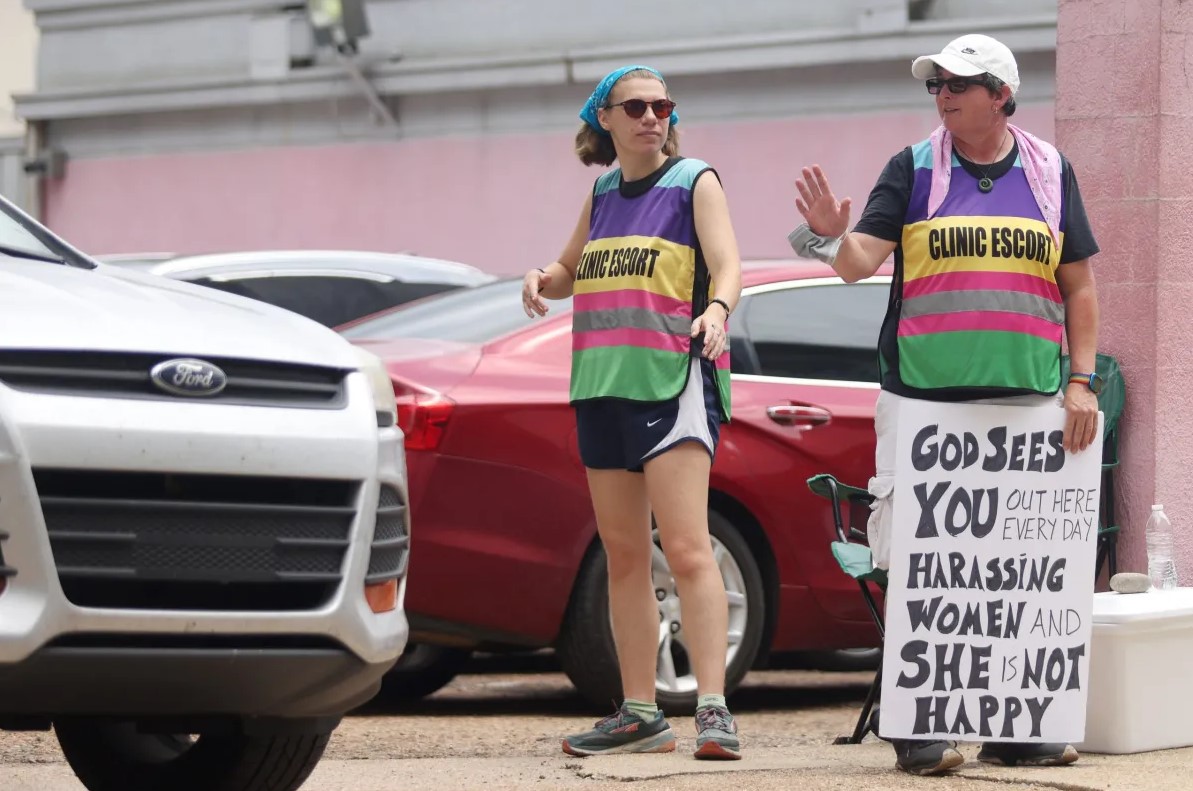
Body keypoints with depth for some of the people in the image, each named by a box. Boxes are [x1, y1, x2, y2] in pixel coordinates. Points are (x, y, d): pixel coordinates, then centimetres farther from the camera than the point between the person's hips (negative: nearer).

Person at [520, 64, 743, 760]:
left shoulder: (695, 182, 0)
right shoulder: (603, 193, 17)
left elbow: (727, 266, -12)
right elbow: (572, 269, 28)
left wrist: (717, 309, -34)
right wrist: (542, 280, 4)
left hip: (674, 381, -6)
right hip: (603, 383, 7)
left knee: (687, 549, -16)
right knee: (624, 556, 9)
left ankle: (714, 710, -21)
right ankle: (640, 714, 15)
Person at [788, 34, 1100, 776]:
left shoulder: (1050, 172, 11)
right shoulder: (914, 169, 6)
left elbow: (1080, 285, 13)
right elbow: (859, 261, -3)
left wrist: (1082, 381, 5)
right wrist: (829, 235, -25)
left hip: (1027, 402, 2)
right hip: (924, 398, -2)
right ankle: (918, 727, -3)